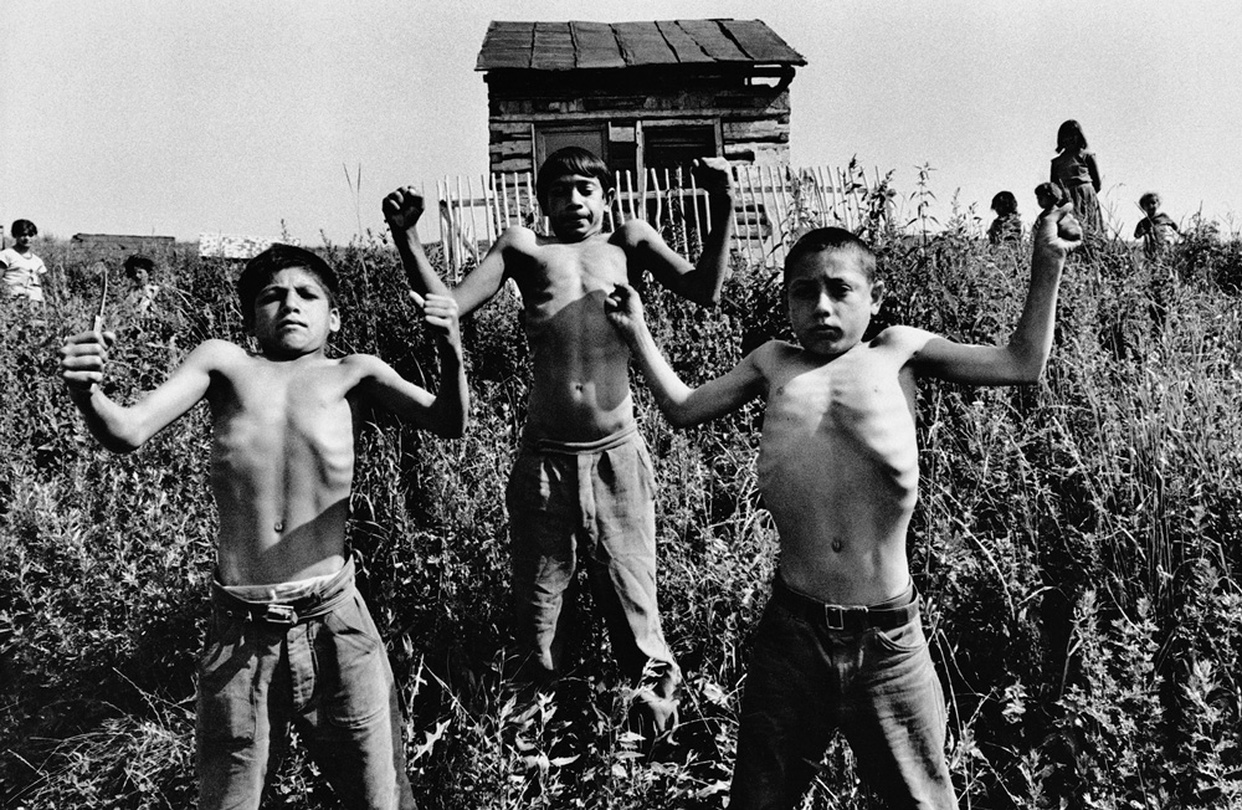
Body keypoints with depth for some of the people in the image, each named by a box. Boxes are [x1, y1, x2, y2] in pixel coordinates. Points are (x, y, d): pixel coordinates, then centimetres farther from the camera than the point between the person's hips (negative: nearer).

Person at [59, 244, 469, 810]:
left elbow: (448, 424, -9)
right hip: (238, 637, 1)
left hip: (334, 629, -1)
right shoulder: (224, 364, 4)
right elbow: (126, 433, -5)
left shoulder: (351, 374, 2)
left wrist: (451, 352, -28)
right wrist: (87, 393, -26)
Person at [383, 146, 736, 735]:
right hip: (543, 461, 1)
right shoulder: (523, 247, 9)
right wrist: (406, 236, -8)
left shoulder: (630, 243, 10)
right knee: (535, 624, 13)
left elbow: (706, 291, -2)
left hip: (617, 456, -1)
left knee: (635, 613, 8)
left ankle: (657, 703, 30)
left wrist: (723, 205, -11)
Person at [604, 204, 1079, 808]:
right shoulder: (773, 363, 10)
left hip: (888, 636, -1)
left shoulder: (898, 351, 6)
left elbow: (1022, 364, 8)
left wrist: (1046, 264, 7)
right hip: (792, 632, 1)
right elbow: (682, 408, 18)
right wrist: (636, 331, 18)